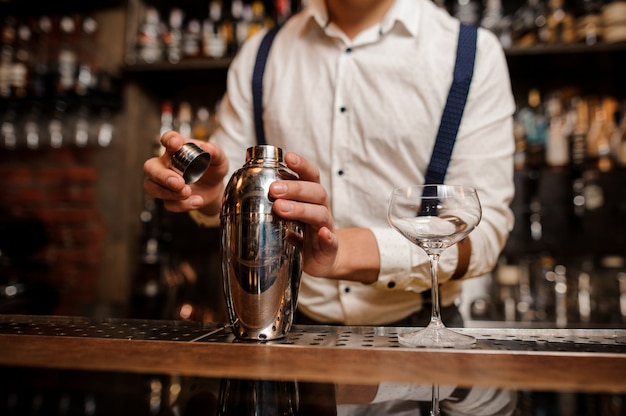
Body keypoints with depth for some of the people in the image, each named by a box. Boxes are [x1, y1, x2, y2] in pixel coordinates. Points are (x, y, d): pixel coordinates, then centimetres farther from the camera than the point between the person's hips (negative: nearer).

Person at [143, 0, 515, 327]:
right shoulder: (259, 54, 7)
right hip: (287, 326, 3)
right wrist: (208, 190, -13)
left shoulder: (474, 52, -3)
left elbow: (485, 227, -13)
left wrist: (343, 251, -31)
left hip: (414, 325, -1)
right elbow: (230, 189, 14)